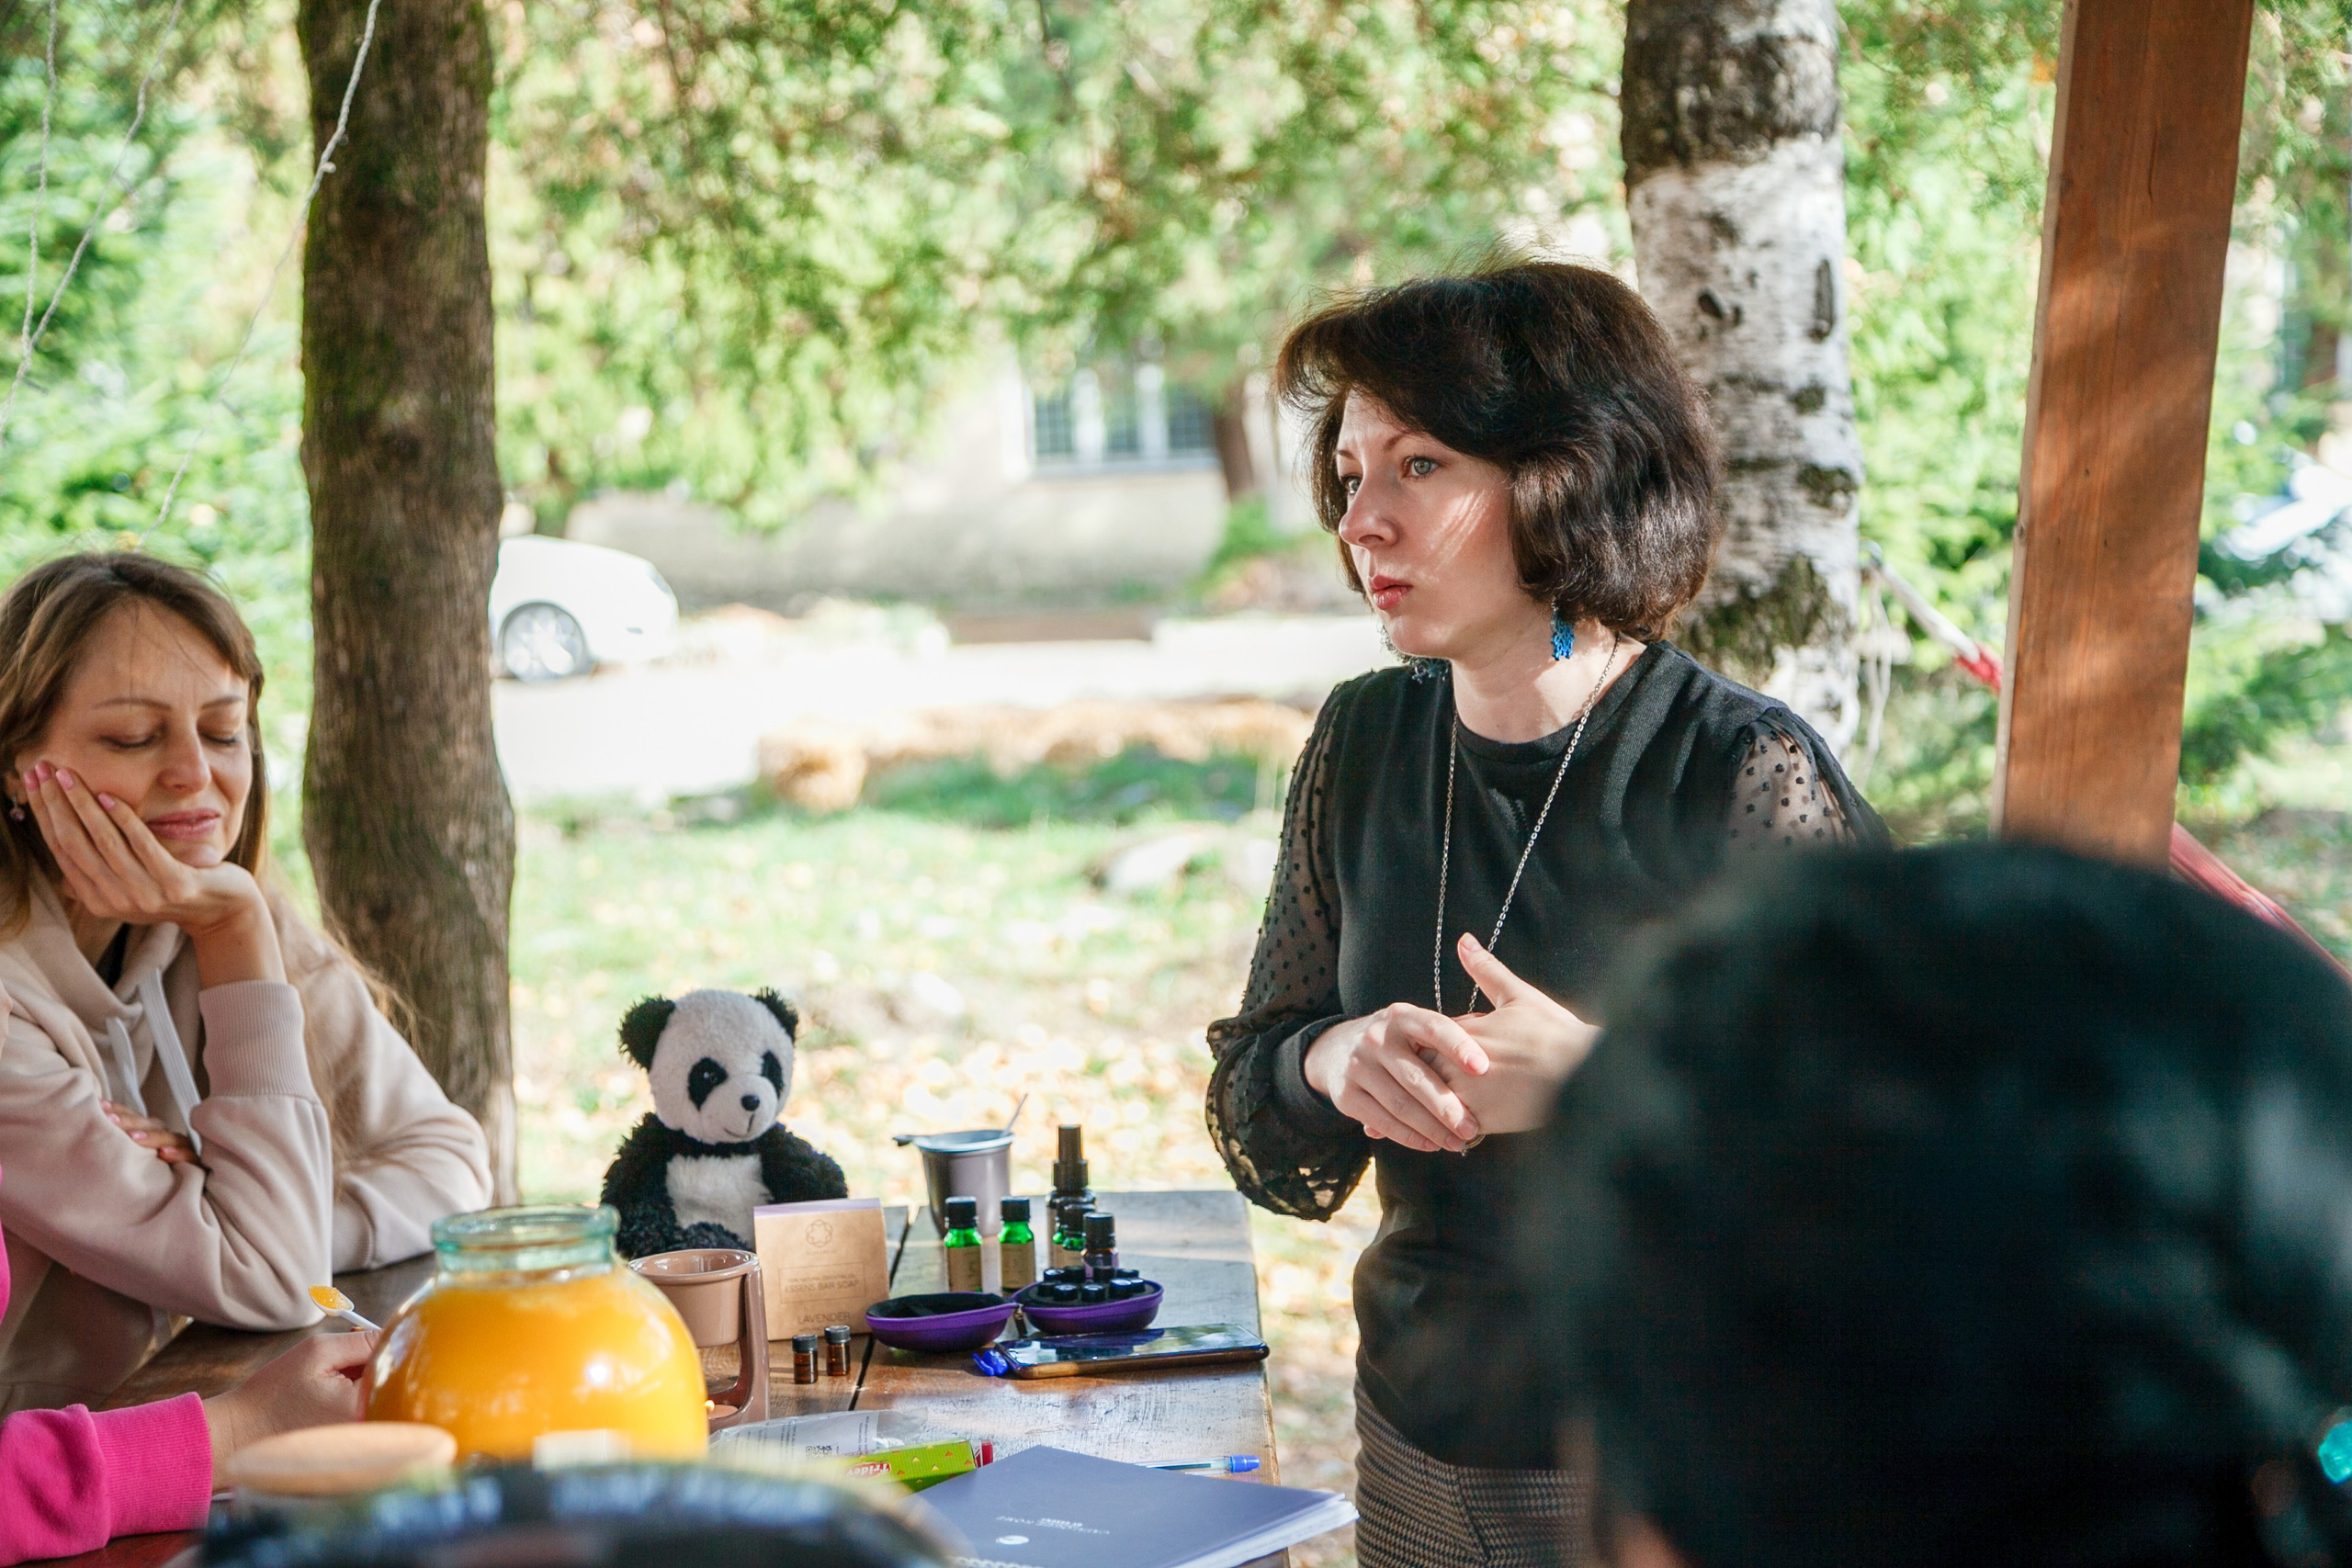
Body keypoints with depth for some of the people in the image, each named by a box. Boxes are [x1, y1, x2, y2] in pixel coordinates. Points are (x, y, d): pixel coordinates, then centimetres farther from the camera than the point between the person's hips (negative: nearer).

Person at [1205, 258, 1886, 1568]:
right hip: (1420, 1449, 5)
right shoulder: (1365, 744, -1)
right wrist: (1335, 1060, -16)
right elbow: (1257, 1130, 6)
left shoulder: (1754, 782, -17)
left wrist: (1600, 1082, -28)